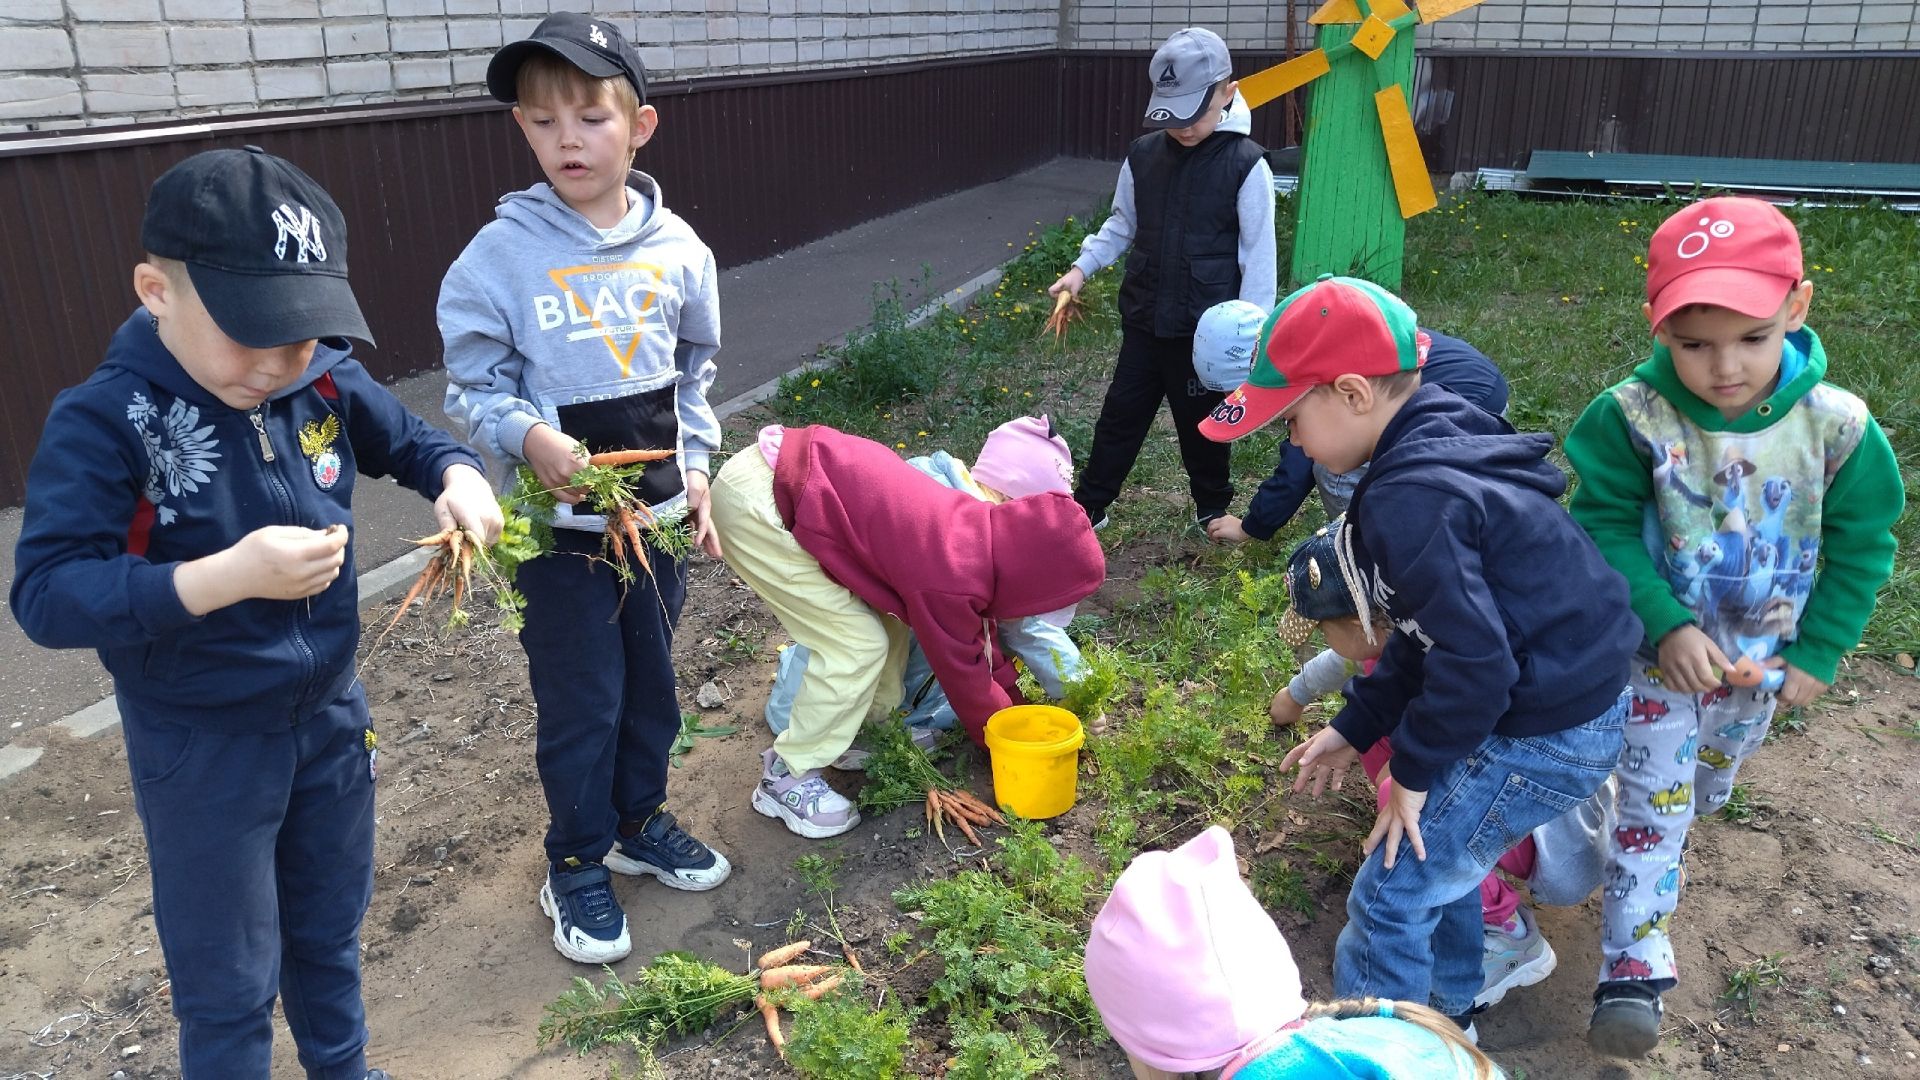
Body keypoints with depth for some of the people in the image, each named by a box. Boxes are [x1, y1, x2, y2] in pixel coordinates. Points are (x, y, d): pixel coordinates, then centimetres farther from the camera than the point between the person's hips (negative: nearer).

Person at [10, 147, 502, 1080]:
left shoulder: (323, 381, -10)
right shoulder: (103, 423, -23)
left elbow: (412, 442, 7)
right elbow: (45, 595, -28)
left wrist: (460, 479, -16)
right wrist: (228, 575, -40)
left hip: (330, 716, 5)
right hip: (201, 751, -5)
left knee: (330, 930, 26)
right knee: (229, 985, 13)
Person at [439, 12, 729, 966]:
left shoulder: (676, 248, -3)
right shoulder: (502, 253, -12)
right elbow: (472, 385, -6)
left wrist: (696, 468, 3)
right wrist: (528, 437, -24)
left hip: (658, 511, 4)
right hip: (560, 524, -3)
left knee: (653, 681, 18)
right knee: (580, 703, 7)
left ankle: (638, 821, 41)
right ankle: (576, 862, 29)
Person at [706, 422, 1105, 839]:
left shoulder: (979, 528, 4)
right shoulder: (950, 581, -22)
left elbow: (979, 636, 20)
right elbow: (965, 676, -5)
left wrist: (1014, 706, 27)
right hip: (755, 503, -9)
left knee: (888, 617, 14)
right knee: (858, 645, -7)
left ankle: (867, 728, 30)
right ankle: (787, 776, 7)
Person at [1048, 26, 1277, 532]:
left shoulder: (1246, 165, -13)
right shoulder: (1143, 154, -1)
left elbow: (1258, 256, -9)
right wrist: (1082, 267, 1)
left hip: (1205, 329, -3)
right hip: (1144, 320, 4)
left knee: (1201, 424, 13)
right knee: (1120, 415, 13)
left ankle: (1213, 510, 35)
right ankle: (1087, 507, 27)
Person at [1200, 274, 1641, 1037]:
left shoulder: (1410, 499, -27)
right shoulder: (1436, 453, 6)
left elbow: (1474, 660, -28)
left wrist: (1414, 768, -13)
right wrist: (1356, 726, 14)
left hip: (1541, 736, -10)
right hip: (1574, 699, 10)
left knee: (1391, 895, 2)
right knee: (1436, 851, 26)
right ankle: (1446, 1008, 46)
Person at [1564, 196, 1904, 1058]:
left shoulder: (1836, 427, -20)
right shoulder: (1633, 416, -26)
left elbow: (1862, 544, -6)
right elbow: (1604, 526, -17)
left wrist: (1817, 655, -6)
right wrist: (1666, 625, -26)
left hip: (1763, 663, 3)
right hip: (1662, 653, -3)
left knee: (1705, 789, 27)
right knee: (1653, 801, 2)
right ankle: (1633, 961, 11)